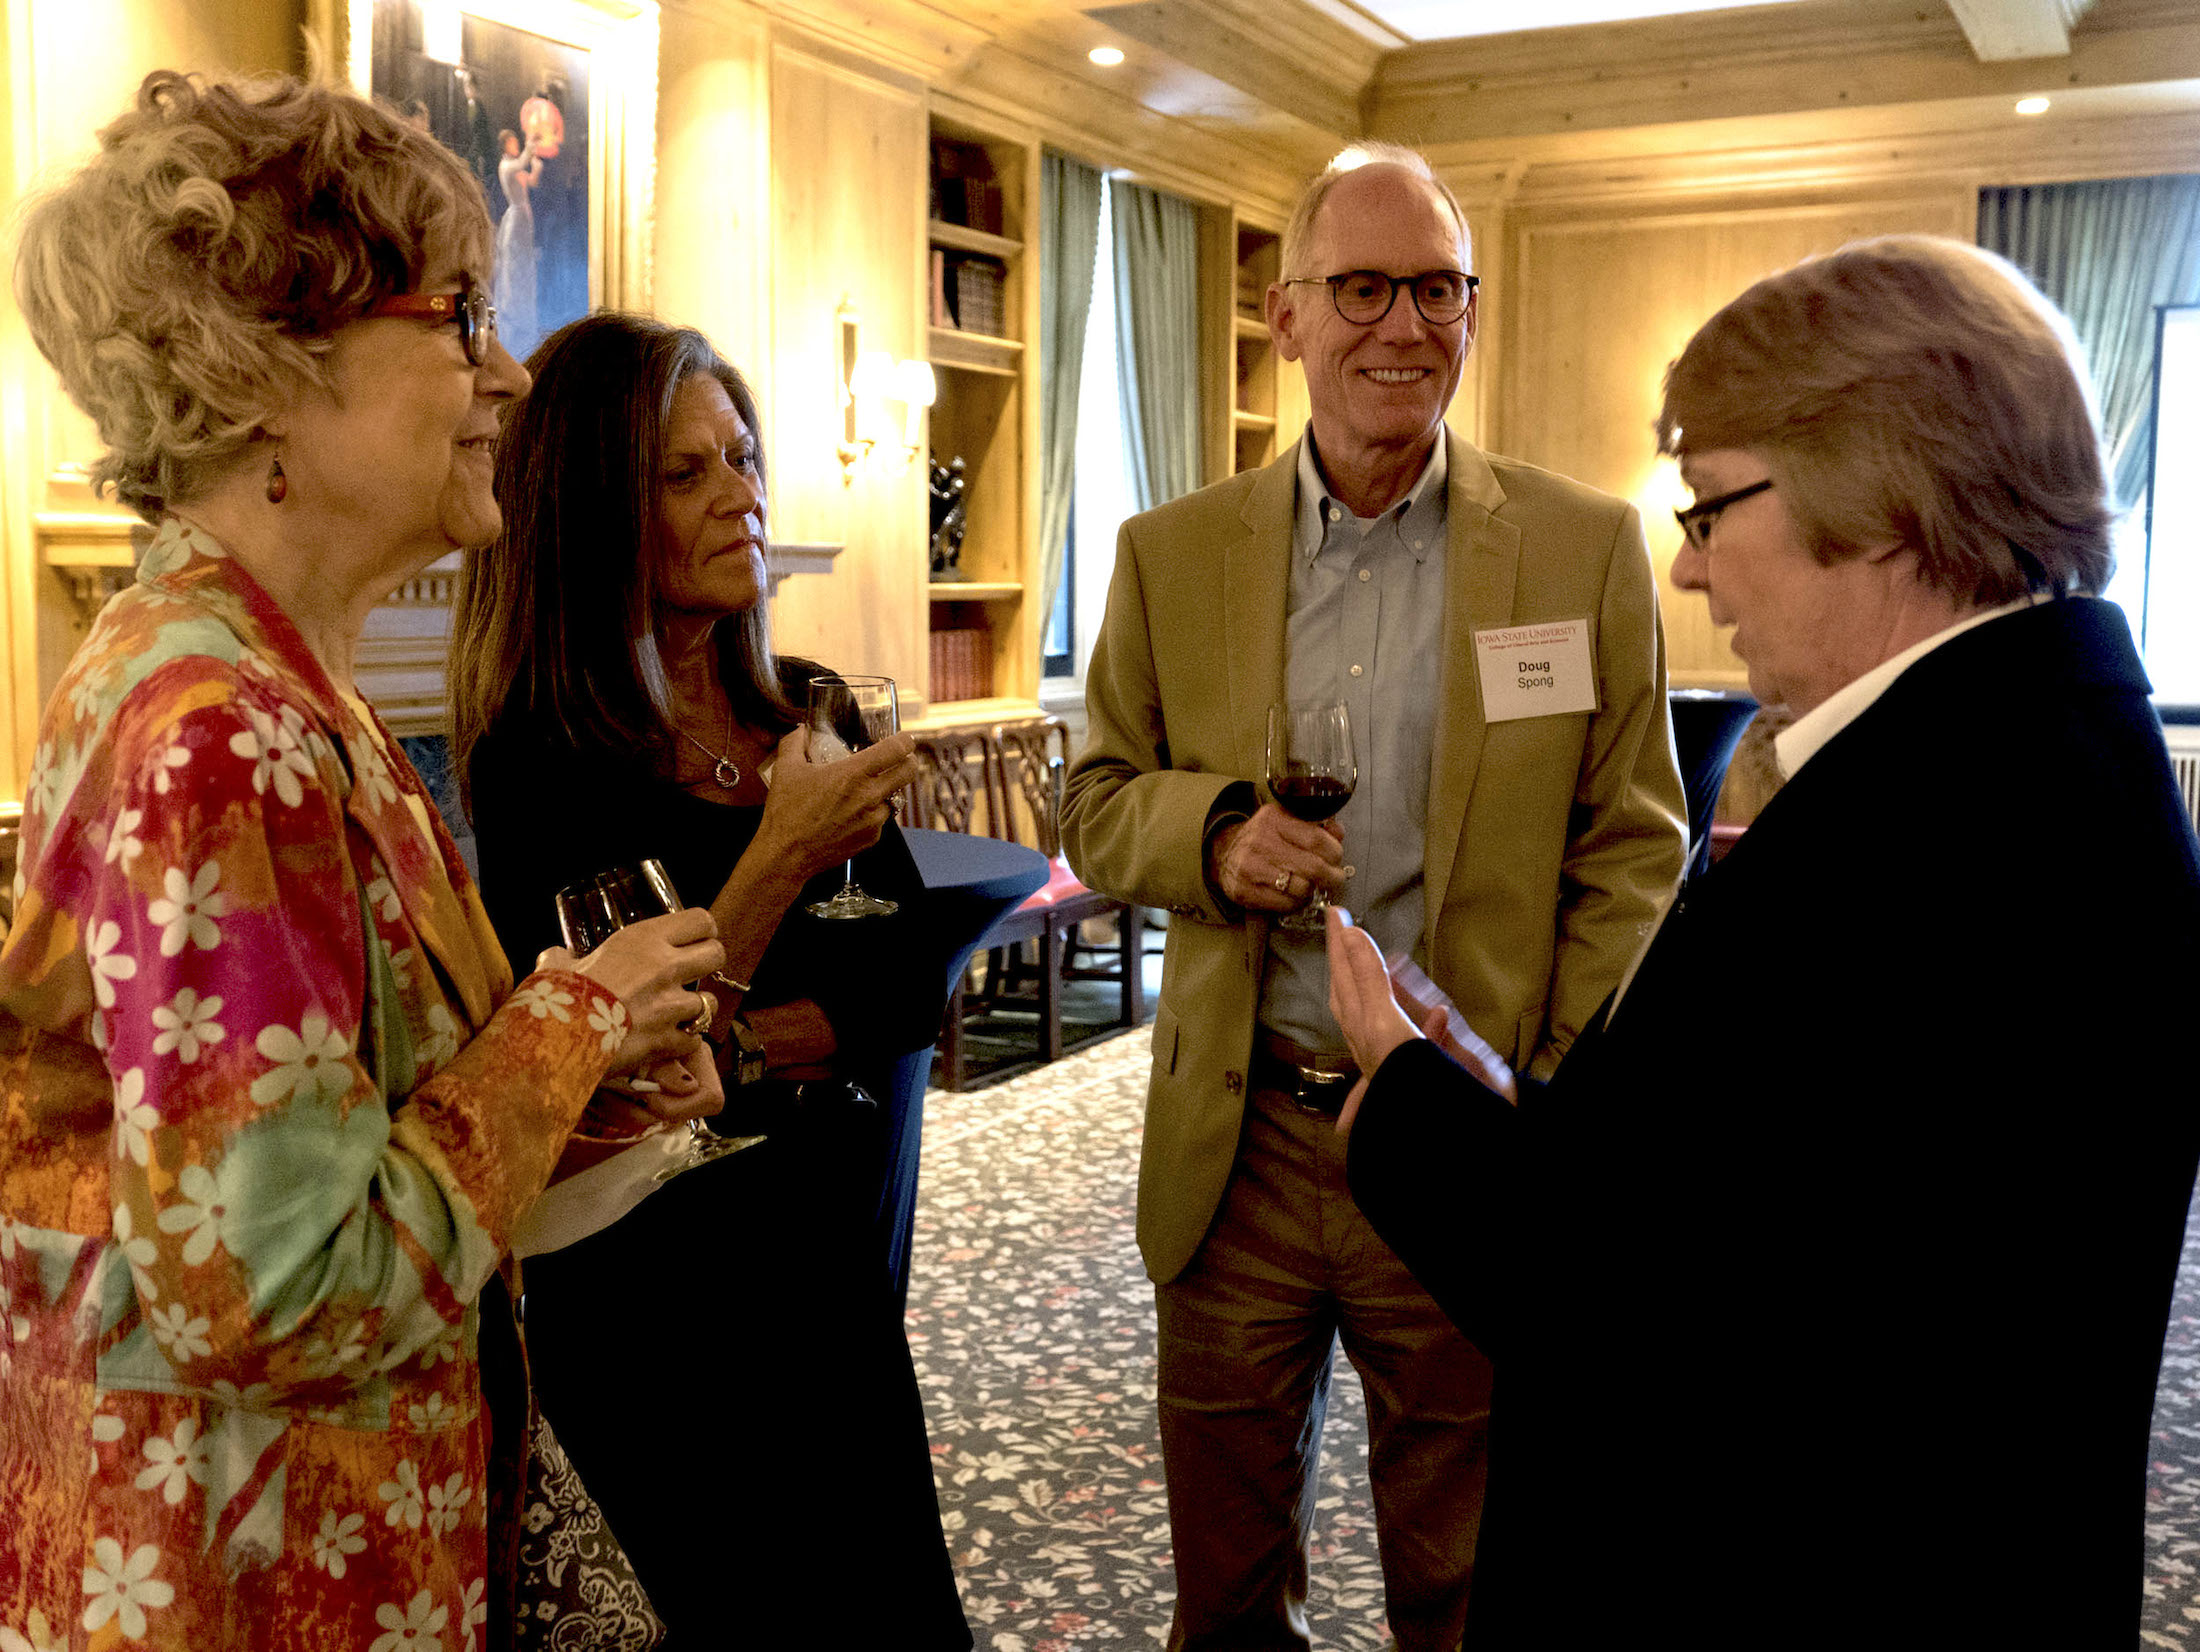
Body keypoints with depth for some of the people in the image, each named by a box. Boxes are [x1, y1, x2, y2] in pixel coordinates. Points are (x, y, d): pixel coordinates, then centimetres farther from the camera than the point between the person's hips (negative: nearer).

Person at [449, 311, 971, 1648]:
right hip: (665, 1319, -6)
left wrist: (737, 1045, -16)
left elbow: (920, 984, 1)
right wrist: (780, 859, -26)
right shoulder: (543, 762, -14)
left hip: (839, 1274, 6)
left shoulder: (808, 713, 3)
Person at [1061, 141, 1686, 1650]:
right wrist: (1209, 832, -14)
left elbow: (1632, 853, -2)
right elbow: (1097, 802, 8)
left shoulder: (1587, 550, -2)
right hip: (1237, 1146, 2)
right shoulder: (1172, 554, 2)